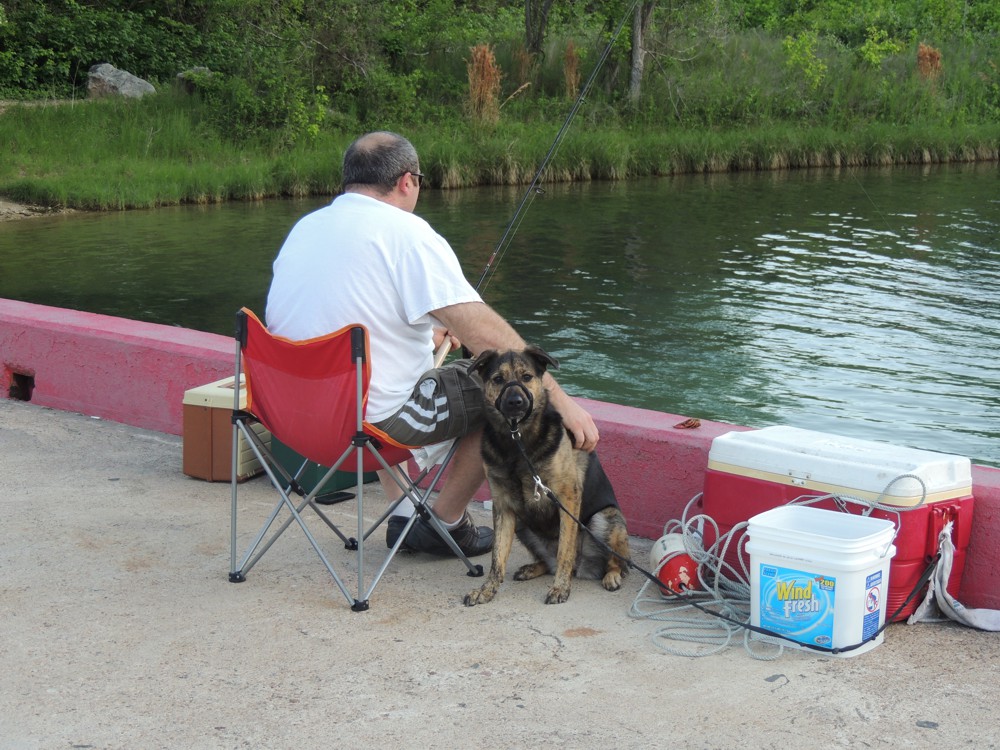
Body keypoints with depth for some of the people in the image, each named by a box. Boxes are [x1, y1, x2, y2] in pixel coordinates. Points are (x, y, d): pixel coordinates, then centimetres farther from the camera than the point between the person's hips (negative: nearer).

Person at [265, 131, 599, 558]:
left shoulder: (304, 228, 8)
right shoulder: (407, 234, -14)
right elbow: (483, 331, -19)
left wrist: (426, 330, 34)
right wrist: (560, 399, -16)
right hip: (375, 420, -8)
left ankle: (403, 515, 31)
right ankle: (446, 522, 19)